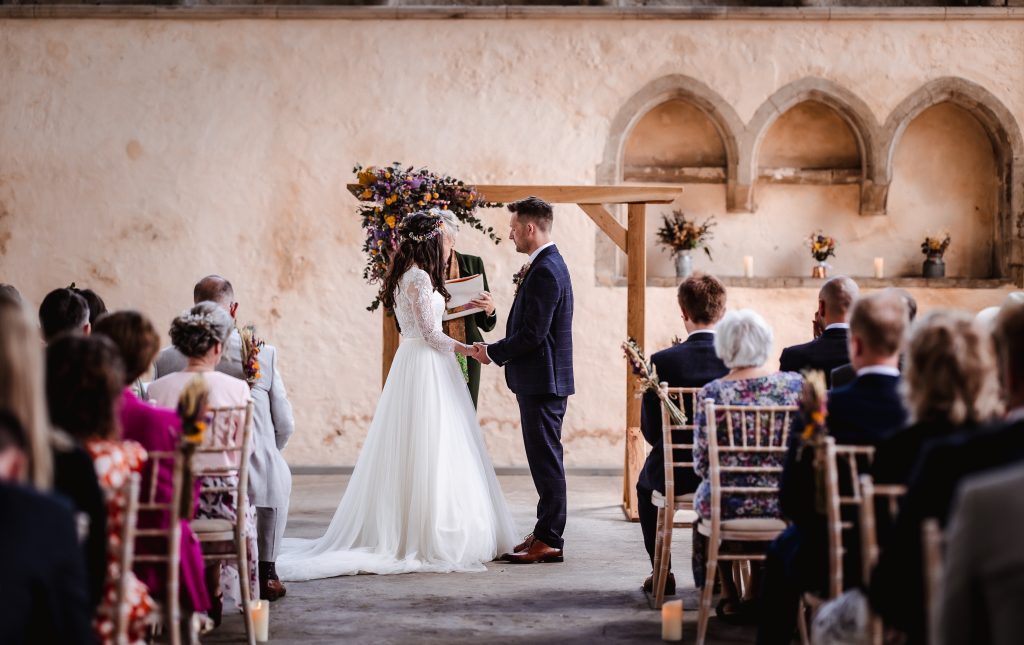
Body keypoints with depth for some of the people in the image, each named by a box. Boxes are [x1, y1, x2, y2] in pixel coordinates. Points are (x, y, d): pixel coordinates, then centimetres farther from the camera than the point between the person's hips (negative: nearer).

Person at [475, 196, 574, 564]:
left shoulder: (545, 271, -18)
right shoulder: (548, 264, 15)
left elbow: (533, 333, -21)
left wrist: (494, 352, -11)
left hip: (543, 382, -11)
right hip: (541, 381, 11)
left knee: (546, 461, -5)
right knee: (545, 461, 14)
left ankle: (549, 541, -1)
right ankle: (546, 534, 21)